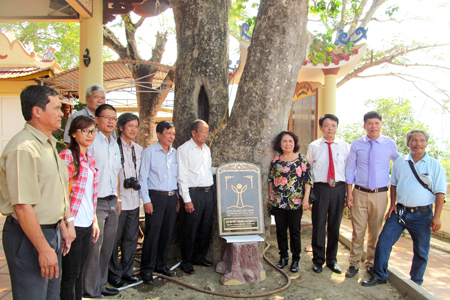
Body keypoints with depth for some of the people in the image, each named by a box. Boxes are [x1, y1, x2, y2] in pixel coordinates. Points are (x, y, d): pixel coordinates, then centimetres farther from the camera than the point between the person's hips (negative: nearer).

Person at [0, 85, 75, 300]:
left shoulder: (48, 144, 11)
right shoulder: (24, 149, -21)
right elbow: (23, 206, -24)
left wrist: (63, 226, 19)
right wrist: (44, 249, -21)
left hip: (51, 232, 9)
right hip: (29, 237, -9)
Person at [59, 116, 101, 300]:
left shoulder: (90, 158, 13)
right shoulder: (67, 156, -11)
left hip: (87, 224, 7)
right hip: (72, 224, -7)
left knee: (79, 272, 16)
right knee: (71, 275, 5)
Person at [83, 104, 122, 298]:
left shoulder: (115, 144, 14)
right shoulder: (91, 142, -10)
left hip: (112, 201, 7)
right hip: (96, 202, -7)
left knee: (107, 246, 14)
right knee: (94, 247, -1)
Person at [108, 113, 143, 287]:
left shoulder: (139, 149, 12)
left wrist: (136, 182, -1)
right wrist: (116, 197, -12)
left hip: (134, 200, 6)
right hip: (117, 200, -6)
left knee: (131, 238, 13)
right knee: (114, 239, 4)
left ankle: (127, 271, 28)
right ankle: (114, 274, 20)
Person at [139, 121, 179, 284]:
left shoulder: (175, 153, 11)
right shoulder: (149, 152, -4)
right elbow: (143, 177, -6)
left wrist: (177, 198, 13)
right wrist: (146, 200, -10)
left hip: (171, 197, 5)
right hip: (155, 197, -5)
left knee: (167, 233, 11)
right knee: (152, 233, -2)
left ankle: (161, 265, 26)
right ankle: (146, 269, 11)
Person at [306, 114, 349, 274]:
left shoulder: (344, 146, 6)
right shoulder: (313, 147, 4)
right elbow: (308, 171, 6)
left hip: (339, 188, 1)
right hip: (320, 188, -1)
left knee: (335, 226, 10)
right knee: (318, 225, 3)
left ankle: (332, 260, 26)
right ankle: (318, 260, 20)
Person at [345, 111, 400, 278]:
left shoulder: (390, 144, 2)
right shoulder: (356, 145, 1)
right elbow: (350, 169, 4)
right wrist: (349, 193, 0)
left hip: (380, 194, 1)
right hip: (360, 193, -1)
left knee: (375, 231, 10)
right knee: (358, 230, 1)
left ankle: (371, 263, 27)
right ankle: (354, 263, 15)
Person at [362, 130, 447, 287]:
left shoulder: (435, 165, -3)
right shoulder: (399, 162, 5)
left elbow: (440, 193, -5)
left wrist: (437, 216, -10)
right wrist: (392, 205, 6)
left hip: (422, 215, -2)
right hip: (399, 211, 2)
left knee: (421, 251, 10)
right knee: (384, 241, -2)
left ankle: (416, 284, 29)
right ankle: (379, 276, 13)